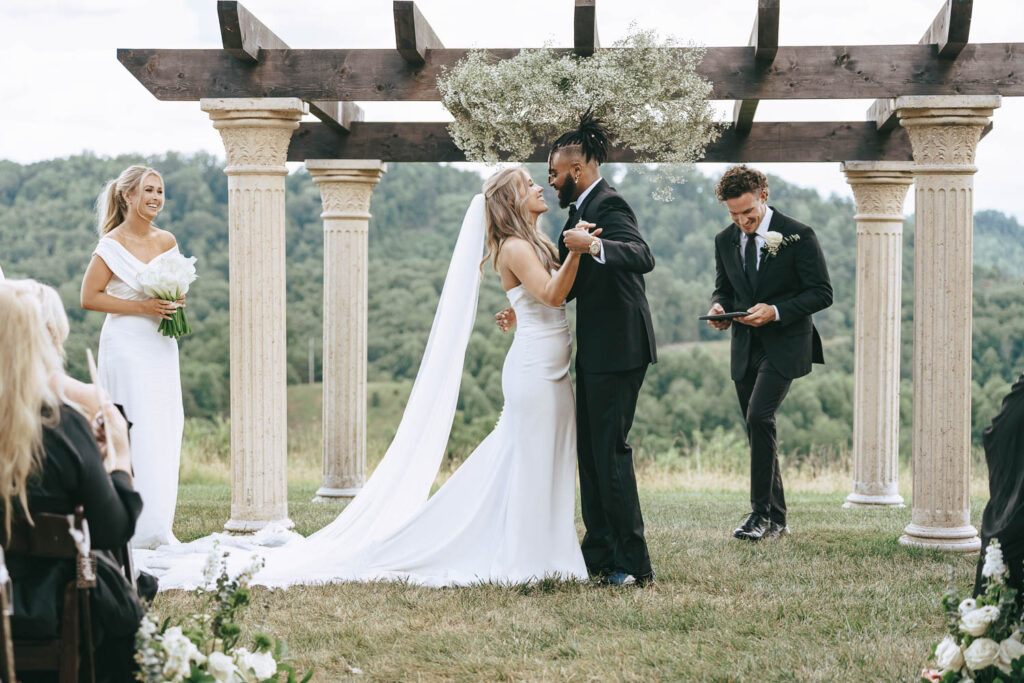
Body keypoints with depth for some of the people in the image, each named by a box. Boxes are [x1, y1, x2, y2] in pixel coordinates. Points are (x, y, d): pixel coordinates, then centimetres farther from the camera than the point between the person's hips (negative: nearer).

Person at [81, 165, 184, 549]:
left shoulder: (167, 241, 10)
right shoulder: (112, 245, -7)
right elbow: (89, 298, -10)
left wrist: (177, 302, 1)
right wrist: (142, 306, -16)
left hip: (161, 346, 6)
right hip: (127, 346, -6)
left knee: (166, 431, 4)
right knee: (135, 432, -10)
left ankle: (157, 525, 12)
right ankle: (138, 528, -8)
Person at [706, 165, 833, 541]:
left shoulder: (798, 236, -9)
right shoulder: (725, 240, 7)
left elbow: (822, 293, -8)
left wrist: (776, 311, -21)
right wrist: (718, 307, -5)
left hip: (784, 344, -6)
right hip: (745, 347, 6)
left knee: (759, 418, -21)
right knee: (758, 428, 7)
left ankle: (762, 512, -13)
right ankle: (776, 520, 16)